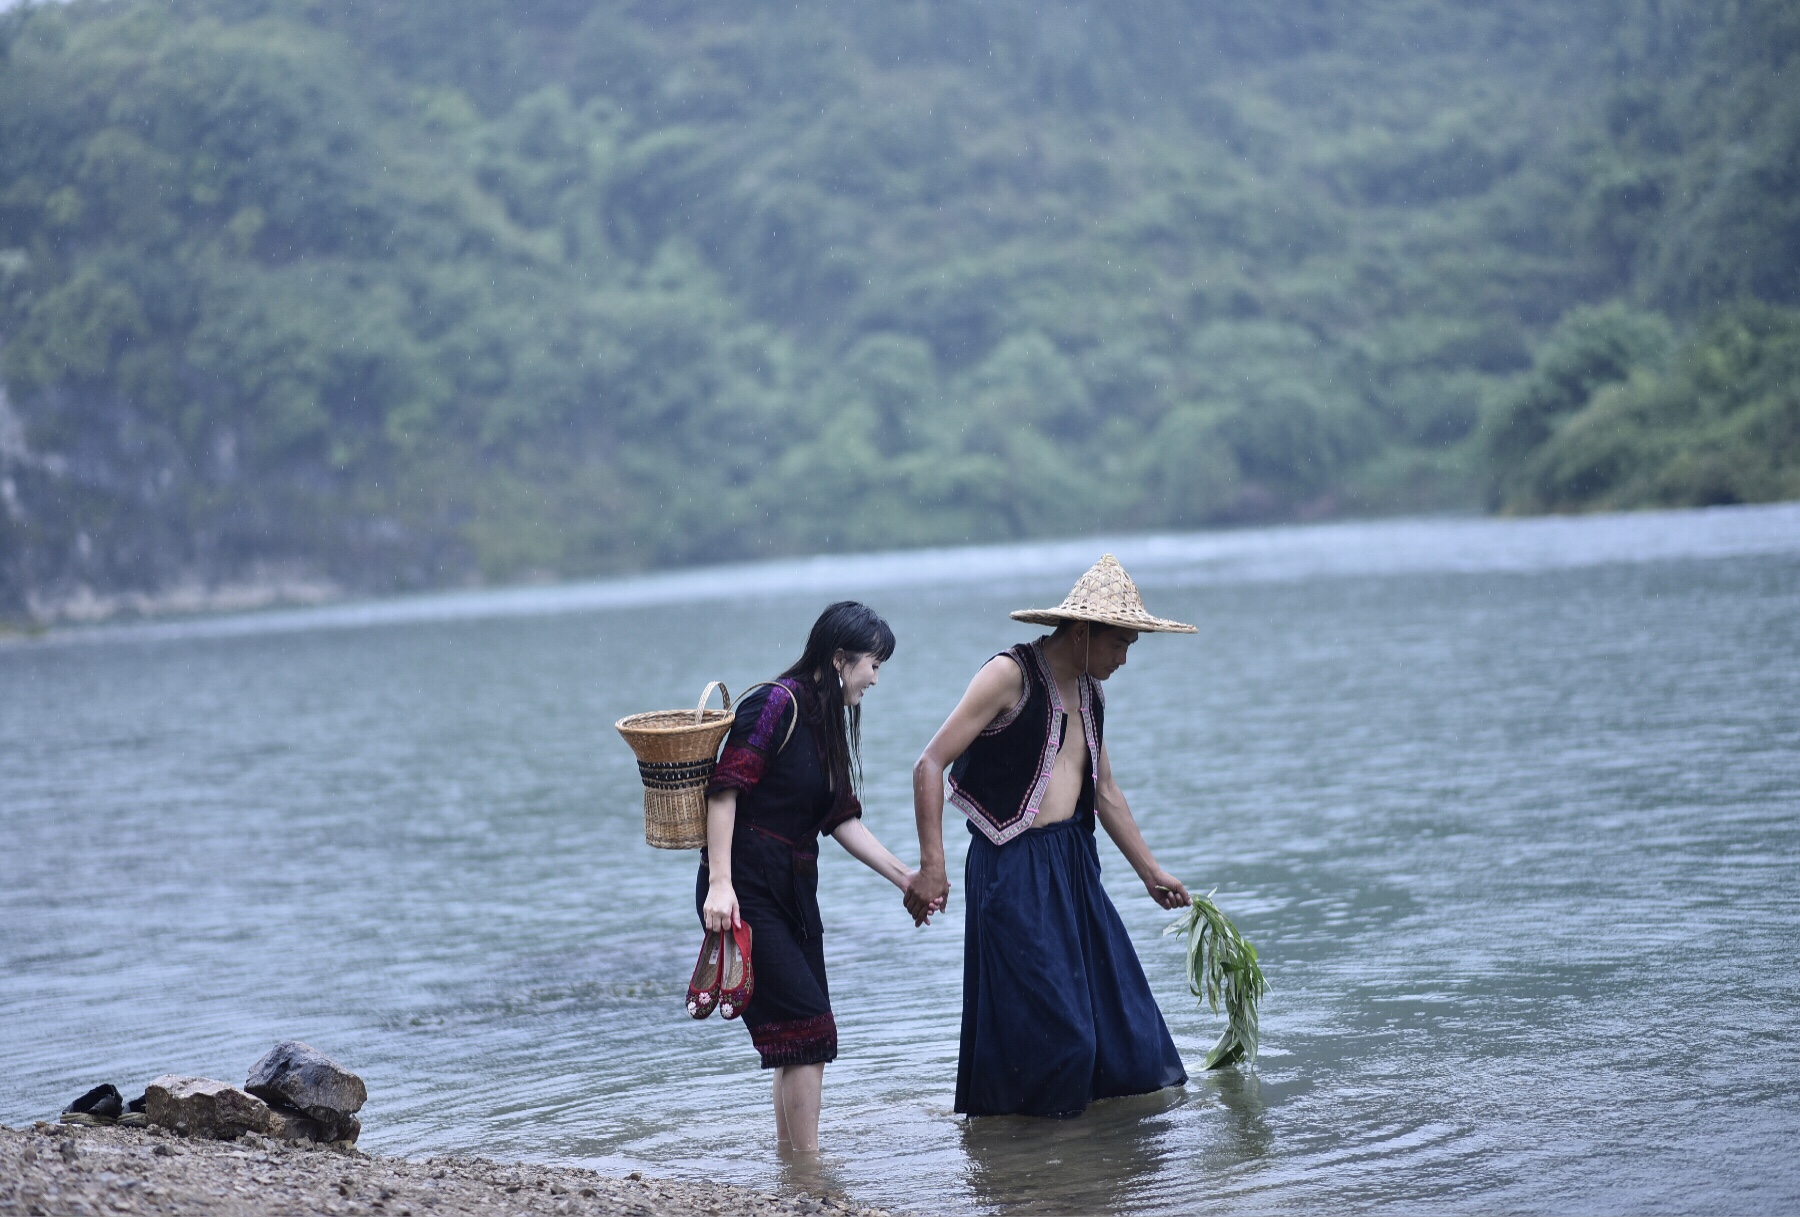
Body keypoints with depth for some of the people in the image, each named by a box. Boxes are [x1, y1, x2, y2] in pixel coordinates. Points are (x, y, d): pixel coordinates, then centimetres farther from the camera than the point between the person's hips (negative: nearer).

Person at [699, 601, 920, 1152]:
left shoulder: (828, 720, 14)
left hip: (794, 891, 9)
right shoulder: (777, 704, -14)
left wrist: (904, 877, 11)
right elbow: (723, 791, -19)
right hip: (746, 893, -9)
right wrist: (719, 884, -26)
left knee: (801, 1038, 9)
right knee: (808, 1025, -11)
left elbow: (842, 818, 16)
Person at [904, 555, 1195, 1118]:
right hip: (1014, 869, -8)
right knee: (1041, 1018, -6)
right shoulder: (1010, 675, -13)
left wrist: (1149, 870, 27)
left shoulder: (1088, 692, 12)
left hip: (1073, 862, 8)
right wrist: (932, 866, -21)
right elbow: (930, 766, -15)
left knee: (1111, 1002, 10)